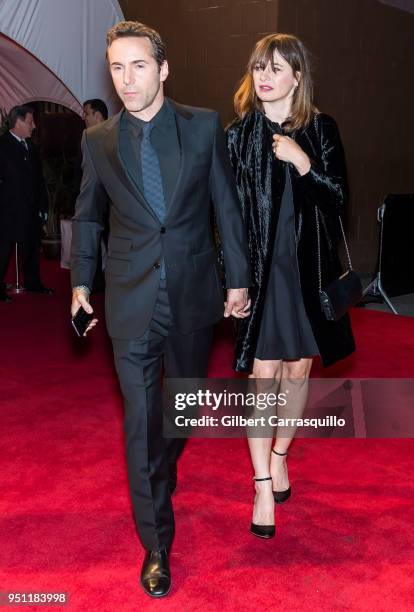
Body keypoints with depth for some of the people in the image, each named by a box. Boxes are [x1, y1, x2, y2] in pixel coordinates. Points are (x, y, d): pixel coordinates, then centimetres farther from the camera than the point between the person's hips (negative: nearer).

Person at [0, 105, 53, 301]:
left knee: (31, 247, 15)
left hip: (31, 210, 7)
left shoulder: (30, 146, 13)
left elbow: (38, 178, 14)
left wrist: (42, 206, 10)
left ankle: (32, 283, 28)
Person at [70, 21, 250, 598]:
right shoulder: (98, 140, 1)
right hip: (131, 301, 0)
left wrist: (238, 278, 2)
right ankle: (156, 544, 13)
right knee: (141, 420, 0)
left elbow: (227, 206, 2)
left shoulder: (204, 126, -1)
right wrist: (81, 281, 13)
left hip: (194, 292, 1)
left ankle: (160, 476, 49)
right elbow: (87, 215, 12)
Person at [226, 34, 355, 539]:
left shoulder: (322, 130, 2)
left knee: (298, 370, 11)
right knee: (263, 374, -3)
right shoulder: (238, 134, 1)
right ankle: (263, 487, 6)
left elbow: (338, 198, -1)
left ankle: (279, 455, 34)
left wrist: (302, 161, -17)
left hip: (307, 269, 2)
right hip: (259, 269, -1)